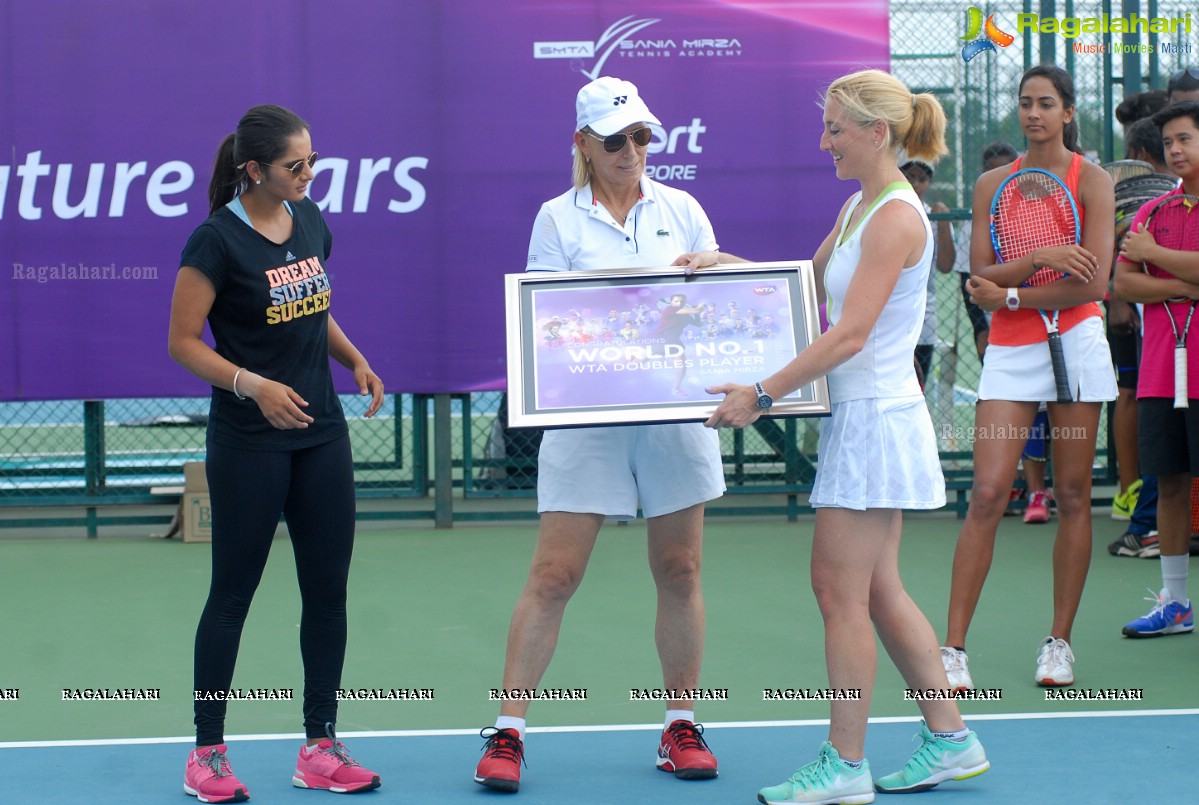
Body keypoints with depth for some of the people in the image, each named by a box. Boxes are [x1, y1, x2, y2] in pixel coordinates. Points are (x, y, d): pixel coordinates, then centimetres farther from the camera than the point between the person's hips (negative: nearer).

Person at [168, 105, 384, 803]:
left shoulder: (311, 221, 7)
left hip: (322, 432, 6)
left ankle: (321, 747, 14)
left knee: (328, 588, 6)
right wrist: (254, 385, -23)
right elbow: (183, 341, -11)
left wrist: (356, 360, 3)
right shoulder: (217, 240, -13)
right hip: (249, 441, -6)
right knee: (233, 592, 0)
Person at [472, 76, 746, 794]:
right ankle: (508, 732, 1)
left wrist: (713, 270, -9)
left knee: (680, 572, 6)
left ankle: (682, 728, 17)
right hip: (587, 417, -2)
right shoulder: (558, 218, 3)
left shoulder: (681, 209, 10)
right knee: (554, 575, -5)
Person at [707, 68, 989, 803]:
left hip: (877, 419, -10)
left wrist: (763, 395, -20)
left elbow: (850, 334, -22)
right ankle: (950, 740, 21)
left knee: (841, 591, -4)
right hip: (865, 418, 10)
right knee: (877, 590, 13)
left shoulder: (897, 217, -17)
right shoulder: (860, 206, 13)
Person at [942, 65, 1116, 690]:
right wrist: (1038, 257, -14)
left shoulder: (1091, 180, 0)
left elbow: (1092, 284, -10)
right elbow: (981, 277, 1)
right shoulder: (993, 184, 9)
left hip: (1075, 341, -2)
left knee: (1072, 496, 2)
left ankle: (1059, 643, 11)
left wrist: (1011, 296, -8)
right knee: (987, 496, -7)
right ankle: (953, 647, -6)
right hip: (1010, 353, 2)